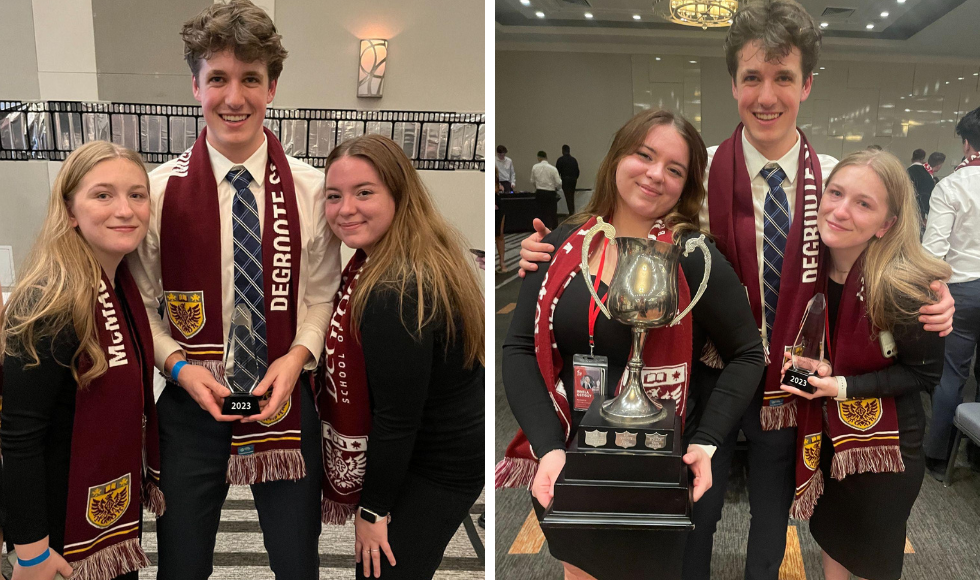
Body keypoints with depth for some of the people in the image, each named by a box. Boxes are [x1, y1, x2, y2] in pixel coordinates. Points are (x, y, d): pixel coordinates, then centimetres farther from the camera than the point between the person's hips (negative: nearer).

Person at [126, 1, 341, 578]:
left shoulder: (311, 189, -5)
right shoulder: (160, 190, -6)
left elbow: (323, 293, 2)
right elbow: (139, 302, 2)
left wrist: (296, 357, -14)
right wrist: (179, 366, -12)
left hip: (285, 399, 1)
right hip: (192, 401, 0)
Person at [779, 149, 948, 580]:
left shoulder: (902, 288, -28)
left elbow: (925, 372, -16)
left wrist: (844, 387, -24)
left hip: (884, 443, -4)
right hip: (825, 430, 5)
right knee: (830, 529, 24)